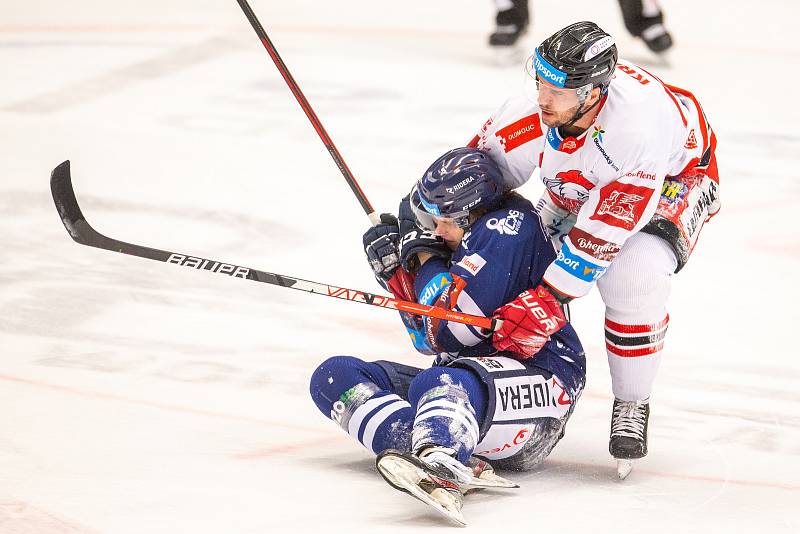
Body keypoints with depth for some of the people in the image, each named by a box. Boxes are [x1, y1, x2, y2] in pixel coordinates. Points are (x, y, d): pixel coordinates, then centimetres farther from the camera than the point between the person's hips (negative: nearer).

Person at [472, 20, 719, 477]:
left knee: (635, 276, -31)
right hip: (576, 189, 6)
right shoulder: (527, 116, -30)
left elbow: (604, 233, -41)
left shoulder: (640, 120, -44)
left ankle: (632, 405, -9)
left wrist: (548, 301, -41)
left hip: (674, 180, -5)